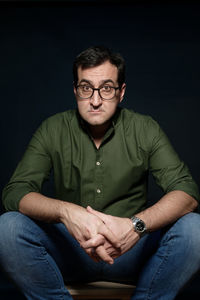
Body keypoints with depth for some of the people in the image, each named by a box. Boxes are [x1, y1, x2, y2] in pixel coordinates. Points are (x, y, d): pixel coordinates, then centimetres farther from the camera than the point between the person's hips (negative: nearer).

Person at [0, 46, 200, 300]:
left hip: (131, 251, 0)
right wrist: (66, 211, -33)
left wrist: (137, 224, -33)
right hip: (68, 249, 0)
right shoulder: (53, 130, -3)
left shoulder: (144, 129, -4)